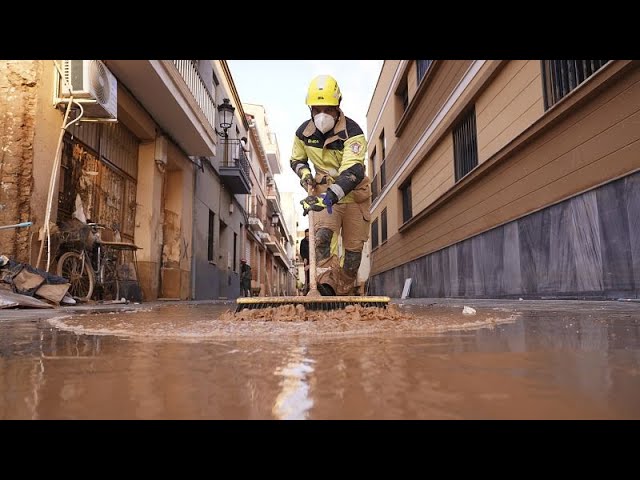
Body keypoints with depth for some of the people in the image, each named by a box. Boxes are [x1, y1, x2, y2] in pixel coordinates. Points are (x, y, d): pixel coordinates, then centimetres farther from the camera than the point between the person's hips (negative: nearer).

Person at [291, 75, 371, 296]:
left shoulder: (352, 132, -23)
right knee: (322, 236, -24)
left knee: (353, 249, 2)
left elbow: (353, 172, -36)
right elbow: (296, 160, 14)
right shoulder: (304, 132, -6)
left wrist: (328, 197, -50)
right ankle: (327, 282, -26)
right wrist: (305, 174, -9)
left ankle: (345, 293, 19)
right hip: (324, 194, 2)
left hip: (354, 195, -2)